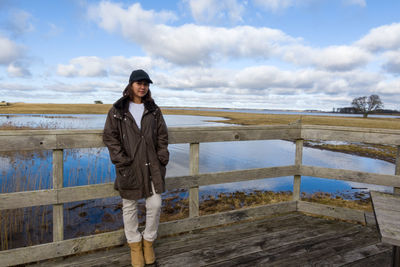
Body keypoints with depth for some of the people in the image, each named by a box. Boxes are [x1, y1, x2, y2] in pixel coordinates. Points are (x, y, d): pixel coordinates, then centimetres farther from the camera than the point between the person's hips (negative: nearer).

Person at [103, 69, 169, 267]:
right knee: (129, 206, 10)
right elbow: (109, 137, -1)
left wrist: (162, 158, -2)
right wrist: (121, 159, -10)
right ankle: (134, 243, 30)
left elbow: (162, 136, 8)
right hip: (129, 167, -2)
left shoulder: (154, 110, 8)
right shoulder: (117, 110, 1)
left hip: (152, 165, 2)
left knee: (155, 205, 4)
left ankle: (148, 241, 28)